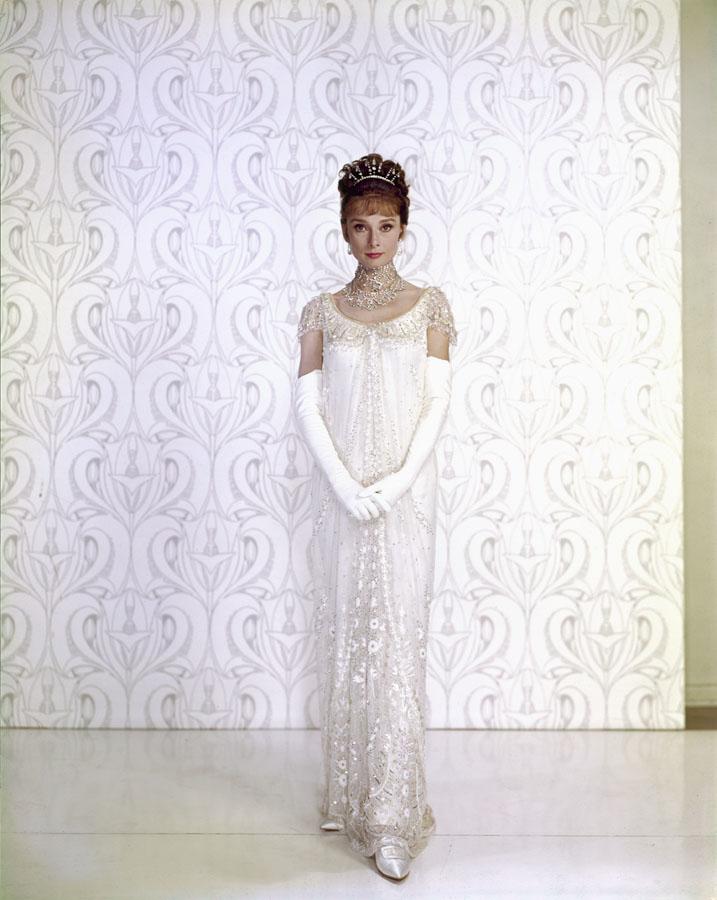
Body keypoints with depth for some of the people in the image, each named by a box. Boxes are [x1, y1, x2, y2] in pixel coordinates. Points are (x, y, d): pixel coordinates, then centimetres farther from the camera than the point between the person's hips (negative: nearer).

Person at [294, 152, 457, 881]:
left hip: (406, 490, -1)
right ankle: (346, 795, 22)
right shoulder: (322, 312, 7)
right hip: (341, 491, 2)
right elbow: (307, 405, 1)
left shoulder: (428, 304, 5)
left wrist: (399, 482, -12)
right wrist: (345, 485, -11)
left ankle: (393, 817, 3)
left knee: (397, 639, -3)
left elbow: (437, 402, 0)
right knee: (343, 635, 6)